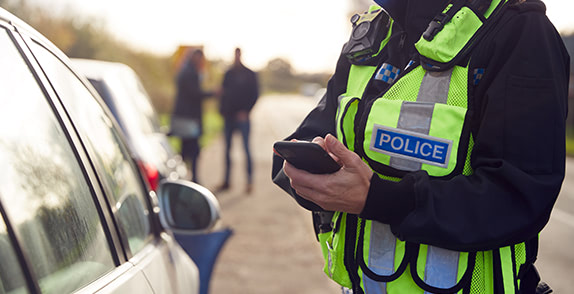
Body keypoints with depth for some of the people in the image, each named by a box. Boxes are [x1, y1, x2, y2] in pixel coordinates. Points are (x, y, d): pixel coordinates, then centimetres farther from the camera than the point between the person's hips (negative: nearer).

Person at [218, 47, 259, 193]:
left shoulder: (249, 74, 0)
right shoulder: (228, 74, 13)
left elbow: (255, 94, -2)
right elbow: (223, 92, 15)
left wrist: (245, 111, -10)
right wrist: (222, 110, 3)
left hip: (242, 117, -5)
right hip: (229, 116, 5)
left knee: (246, 148, -7)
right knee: (227, 149, 7)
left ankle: (250, 181, -3)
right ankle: (226, 181, 14)